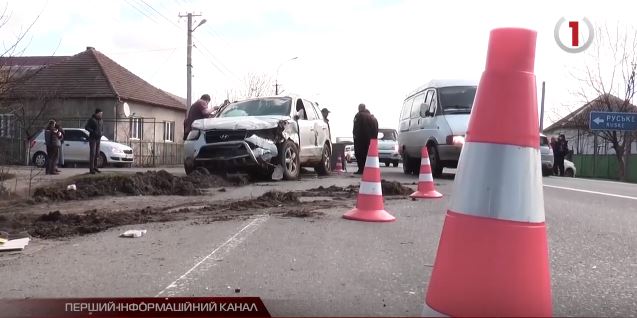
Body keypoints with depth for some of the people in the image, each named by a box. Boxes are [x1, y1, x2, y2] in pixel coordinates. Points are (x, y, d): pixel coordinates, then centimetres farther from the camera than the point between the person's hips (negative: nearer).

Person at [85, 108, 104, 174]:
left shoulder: (101, 121, 14)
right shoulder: (91, 119, -5)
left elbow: (102, 129, 20)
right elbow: (86, 127, -9)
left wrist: (101, 133, -1)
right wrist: (93, 131, -19)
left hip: (98, 139, 6)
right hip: (92, 138, -6)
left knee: (97, 153, 9)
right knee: (92, 153, -9)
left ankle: (95, 167, 18)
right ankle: (91, 169, -9)